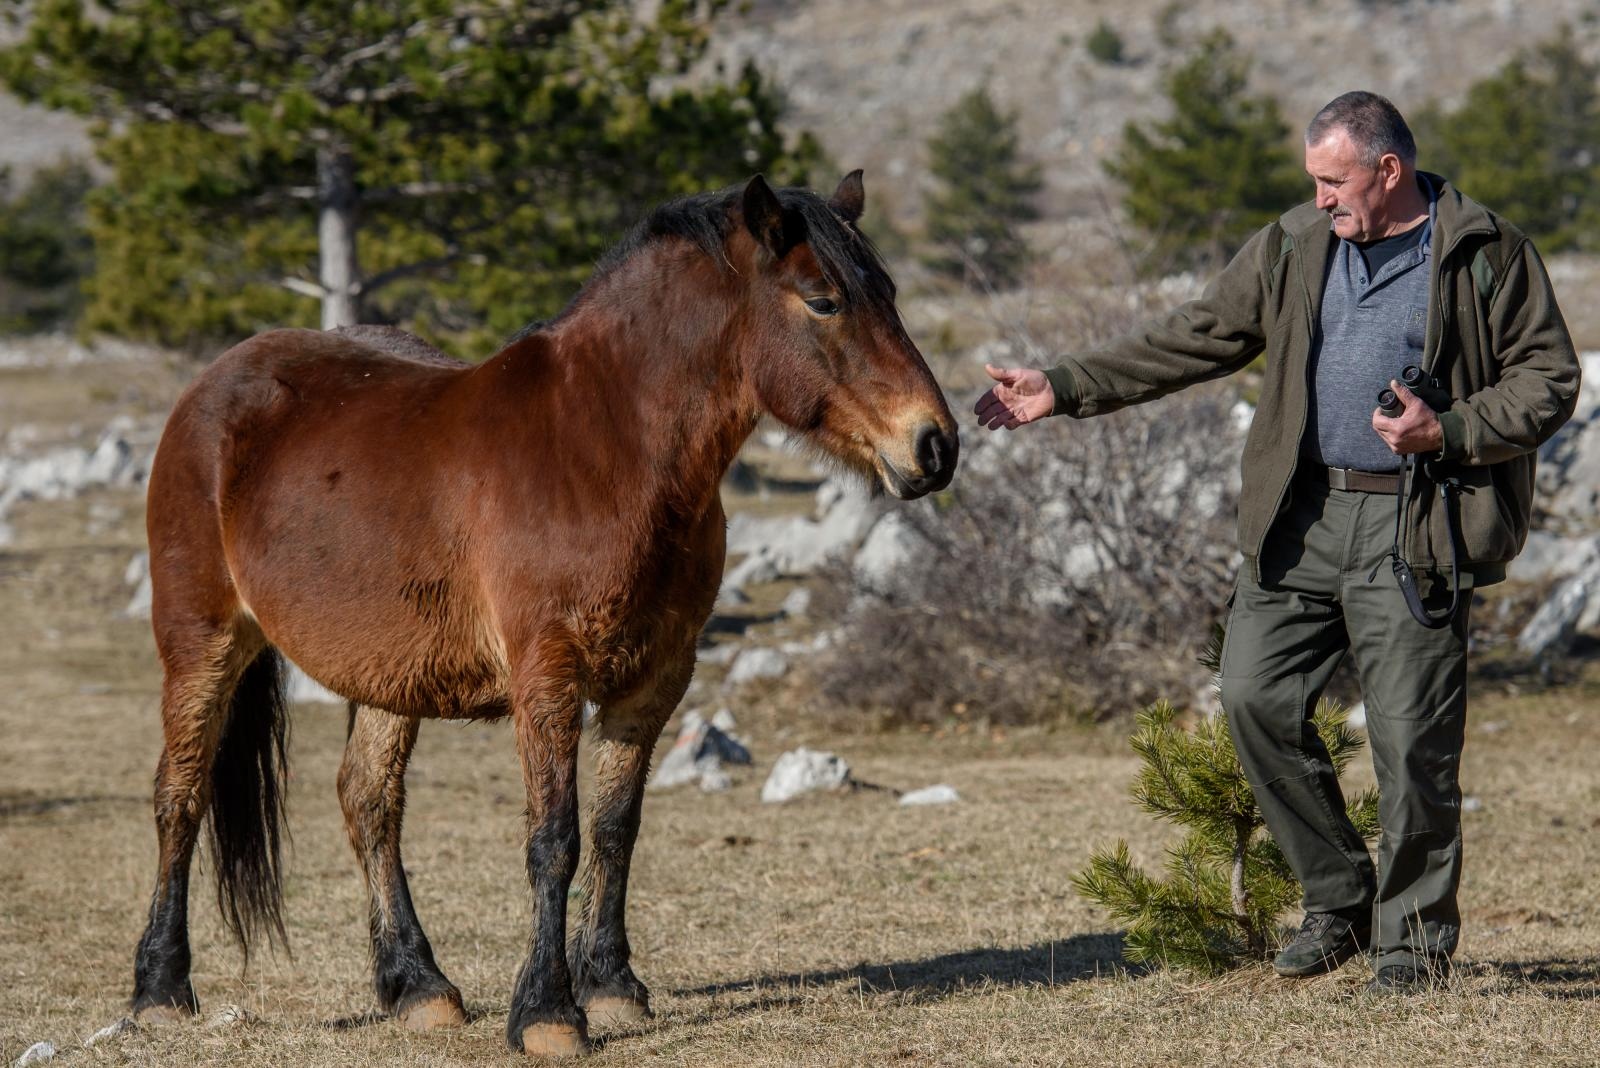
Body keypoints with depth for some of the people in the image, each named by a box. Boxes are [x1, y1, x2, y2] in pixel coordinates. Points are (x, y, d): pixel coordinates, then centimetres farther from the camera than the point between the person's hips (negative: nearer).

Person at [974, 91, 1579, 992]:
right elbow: (1194, 341, 14)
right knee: (1256, 695, -1)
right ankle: (1339, 900, 15)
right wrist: (1063, 391, 9)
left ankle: (1415, 935, 11)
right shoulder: (1295, 247, 11)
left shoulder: (1487, 255, -2)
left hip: (1413, 528, -5)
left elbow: (1550, 380, -1)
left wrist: (1447, 432, -16)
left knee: (1413, 737, -5)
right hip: (1303, 515, 5)